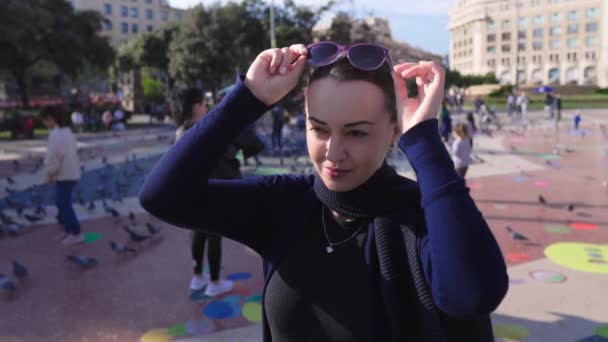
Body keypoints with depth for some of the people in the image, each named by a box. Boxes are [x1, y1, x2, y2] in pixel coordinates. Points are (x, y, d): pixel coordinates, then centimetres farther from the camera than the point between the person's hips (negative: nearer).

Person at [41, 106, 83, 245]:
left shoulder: (56, 134, -19)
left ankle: (76, 234, 6)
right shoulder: (66, 131, 10)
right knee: (62, 203, 18)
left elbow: (53, 157, -21)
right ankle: (69, 231, 25)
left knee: (64, 205, -1)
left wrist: (49, 174, -5)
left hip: (65, 175, -9)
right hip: (71, 172, 10)